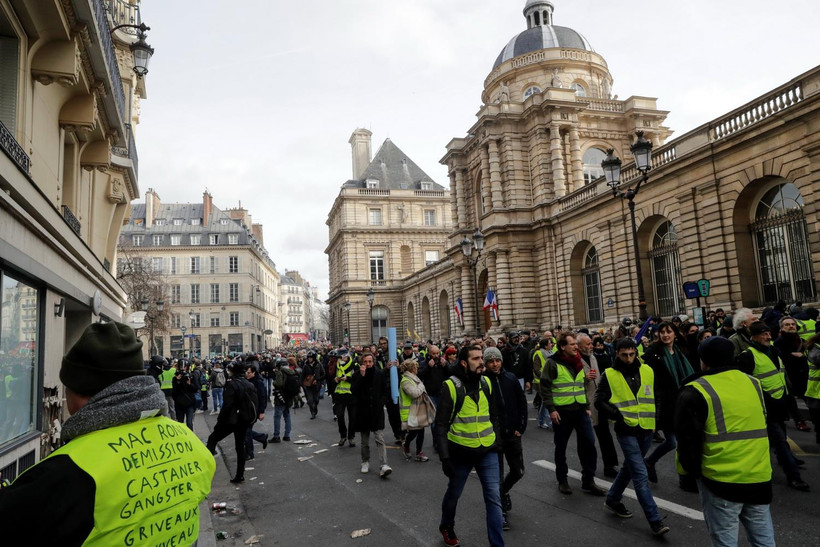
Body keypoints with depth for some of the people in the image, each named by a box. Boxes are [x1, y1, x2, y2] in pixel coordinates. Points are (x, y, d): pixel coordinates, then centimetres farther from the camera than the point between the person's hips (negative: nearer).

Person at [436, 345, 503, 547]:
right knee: (453, 494, 18)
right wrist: (444, 456, -16)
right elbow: (441, 424, -13)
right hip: (461, 452, -3)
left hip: (487, 451, 3)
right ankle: (446, 527, 45)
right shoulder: (451, 386, -15)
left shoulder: (486, 383, 1)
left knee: (494, 498, -1)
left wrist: (496, 441, 10)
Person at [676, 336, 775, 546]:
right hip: (759, 475, 6)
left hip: (721, 479, -5)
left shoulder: (696, 391, -11)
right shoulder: (754, 384, 7)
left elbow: (688, 438, -9)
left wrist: (691, 469, 4)